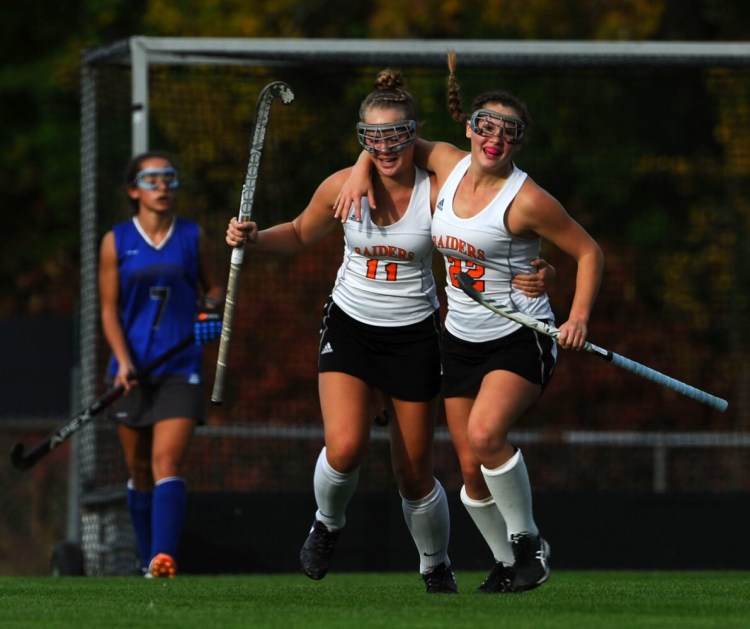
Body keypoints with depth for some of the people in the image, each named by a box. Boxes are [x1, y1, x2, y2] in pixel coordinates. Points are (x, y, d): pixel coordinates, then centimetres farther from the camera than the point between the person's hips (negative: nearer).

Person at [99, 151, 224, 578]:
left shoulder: (193, 237, 5)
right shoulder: (116, 242, 4)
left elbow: (213, 288, 17)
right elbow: (110, 309, 3)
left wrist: (214, 303, -8)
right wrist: (123, 361, -11)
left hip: (181, 370, -1)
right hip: (133, 370, 2)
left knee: (167, 463, -16)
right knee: (139, 470, 7)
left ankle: (164, 558, -28)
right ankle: (149, 562, 18)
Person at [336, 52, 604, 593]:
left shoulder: (526, 200, -15)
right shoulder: (448, 165, 1)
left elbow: (589, 251, -8)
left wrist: (579, 316, -20)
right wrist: (362, 170, -1)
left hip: (521, 338, -6)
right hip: (461, 339, 6)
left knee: (485, 434, -29)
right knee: (471, 469, 3)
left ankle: (528, 540, -10)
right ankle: (507, 564, 22)